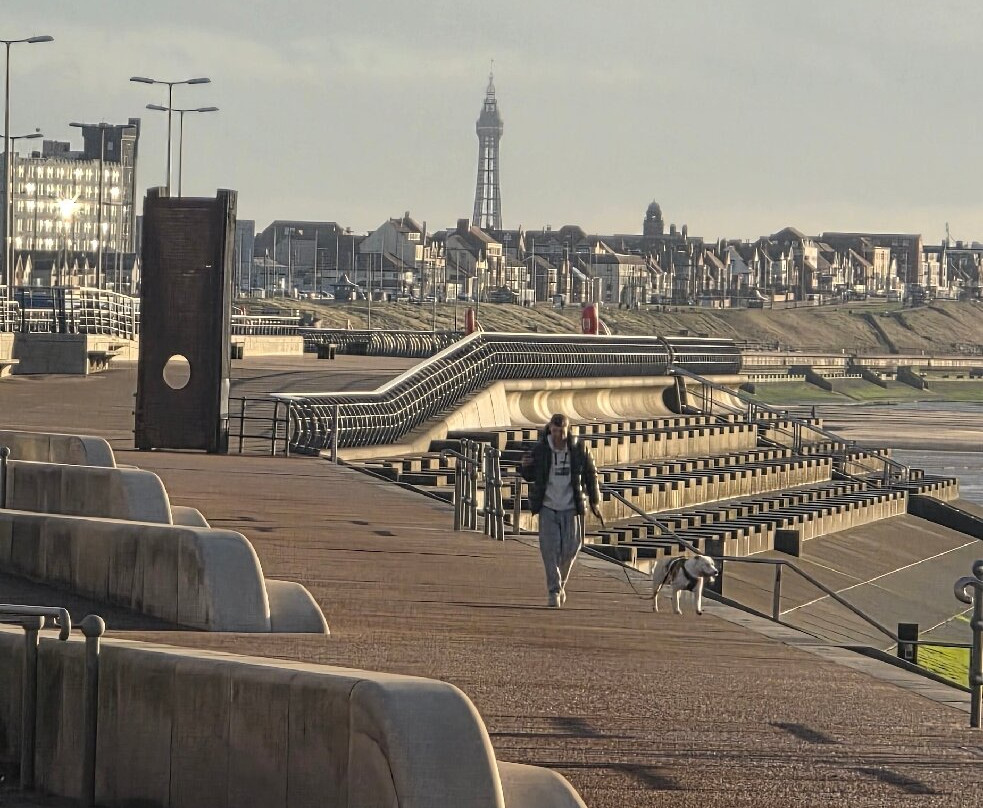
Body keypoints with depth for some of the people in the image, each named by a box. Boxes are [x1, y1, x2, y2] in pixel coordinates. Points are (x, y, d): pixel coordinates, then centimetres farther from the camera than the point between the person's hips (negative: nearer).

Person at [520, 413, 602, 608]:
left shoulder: (579, 450, -3)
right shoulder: (540, 450, -4)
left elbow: (591, 475, 9)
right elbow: (530, 476, 9)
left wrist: (594, 502, 8)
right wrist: (524, 467, -15)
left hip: (570, 508, 1)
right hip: (547, 506, -1)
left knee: (571, 548, 1)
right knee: (550, 549, -9)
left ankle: (560, 583, 27)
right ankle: (554, 591, -5)